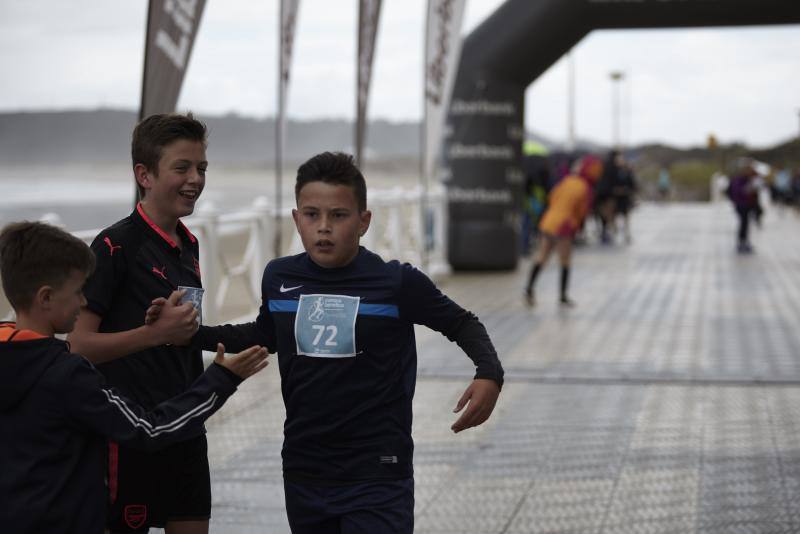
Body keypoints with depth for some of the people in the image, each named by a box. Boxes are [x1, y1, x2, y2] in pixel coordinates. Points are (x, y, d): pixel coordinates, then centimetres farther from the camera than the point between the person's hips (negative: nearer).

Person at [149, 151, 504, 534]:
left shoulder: (397, 283, -12)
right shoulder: (279, 277, 0)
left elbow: (460, 324, 2)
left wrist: (489, 374, -16)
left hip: (377, 477, -4)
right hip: (303, 473, 5)